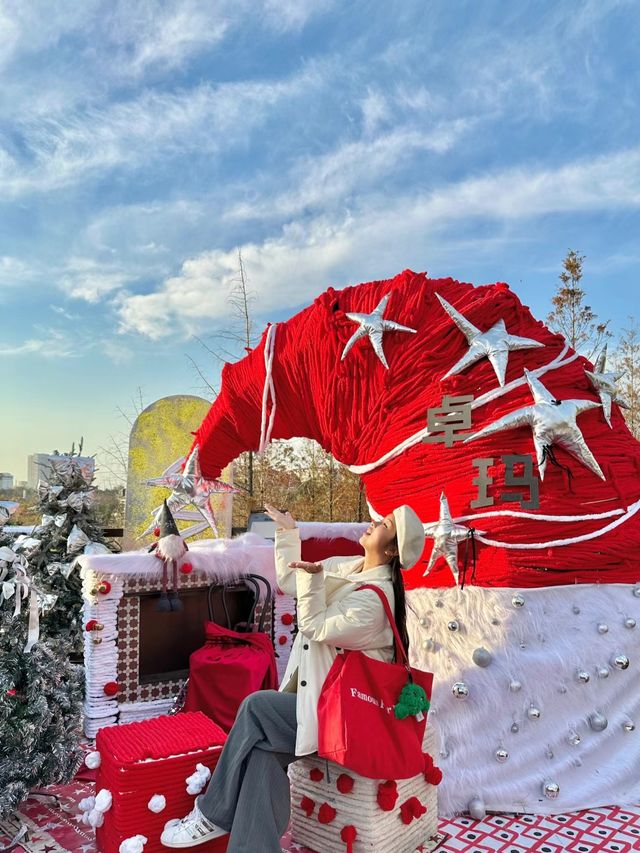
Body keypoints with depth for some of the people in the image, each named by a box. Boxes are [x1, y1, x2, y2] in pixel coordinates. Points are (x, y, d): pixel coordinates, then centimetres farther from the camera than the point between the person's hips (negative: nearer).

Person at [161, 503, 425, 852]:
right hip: (315, 692, 7)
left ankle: (214, 815, -3)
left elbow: (316, 628, -19)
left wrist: (312, 579, -25)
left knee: (257, 707, -18)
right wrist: (288, 531, 10)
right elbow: (289, 582, 13)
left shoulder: (375, 598, -21)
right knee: (264, 749, -17)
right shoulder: (345, 567, 4)